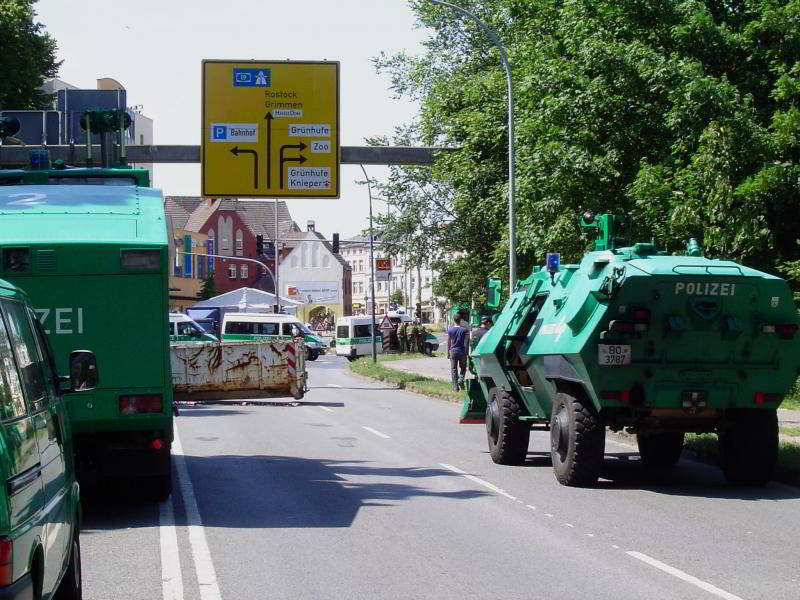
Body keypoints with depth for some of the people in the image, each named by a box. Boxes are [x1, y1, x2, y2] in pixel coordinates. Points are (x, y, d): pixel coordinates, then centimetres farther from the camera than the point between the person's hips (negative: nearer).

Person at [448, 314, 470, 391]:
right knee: (463, 368, 18)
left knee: (453, 370, 4)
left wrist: (448, 352, 11)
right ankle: (461, 380, -6)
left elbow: (448, 342, 3)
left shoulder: (450, 330, -1)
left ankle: (455, 387, 2)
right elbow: (466, 343, -4)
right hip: (462, 352, 0)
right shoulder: (464, 329, -4)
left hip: (453, 351, 0)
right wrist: (466, 352, 5)